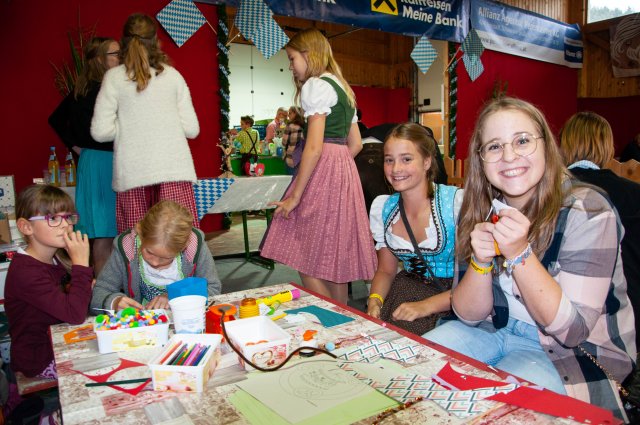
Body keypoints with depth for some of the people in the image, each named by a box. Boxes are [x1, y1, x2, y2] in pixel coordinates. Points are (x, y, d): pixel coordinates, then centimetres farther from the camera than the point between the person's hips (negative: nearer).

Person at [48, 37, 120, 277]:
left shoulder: (81, 90, 11)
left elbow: (56, 119, 19)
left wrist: (76, 146, 17)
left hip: (89, 161, 9)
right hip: (106, 162, -8)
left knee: (101, 232, 14)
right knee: (106, 232, -2)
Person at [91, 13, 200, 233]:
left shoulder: (114, 77, 5)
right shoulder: (173, 75, 7)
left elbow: (100, 131, 0)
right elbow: (191, 129, 5)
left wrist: (128, 126, 16)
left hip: (133, 172, 0)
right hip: (174, 168, 1)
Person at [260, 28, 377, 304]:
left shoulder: (316, 85, -7)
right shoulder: (342, 87, 21)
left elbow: (314, 147, -17)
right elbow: (355, 143, 20)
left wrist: (295, 196, -15)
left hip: (322, 171, -10)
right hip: (345, 171, 10)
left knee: (307, 262, -4)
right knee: (334, 259, 13)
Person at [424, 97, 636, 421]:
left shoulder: (587, 212, -20)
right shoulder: (478, 211, -7)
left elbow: (572, 329, -22)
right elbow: (469, 315, -6)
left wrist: (518, 252, -33)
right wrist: (481, 260, -26)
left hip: (578, 355, -4)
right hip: (494, 331, 5)